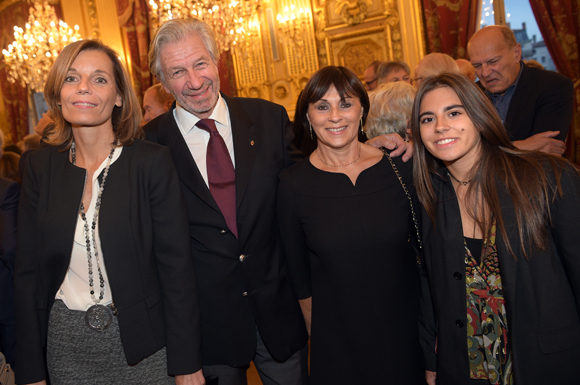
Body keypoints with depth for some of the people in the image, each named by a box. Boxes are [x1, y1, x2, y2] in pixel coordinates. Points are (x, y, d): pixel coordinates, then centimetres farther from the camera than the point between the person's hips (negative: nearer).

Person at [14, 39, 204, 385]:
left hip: (141, 344, -3)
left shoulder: (152, 161, -11)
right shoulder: (41, 167, 0)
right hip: (66, 347, 3)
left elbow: (177, 265, -10)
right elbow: (28, 272, 2)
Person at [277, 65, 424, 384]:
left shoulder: (400, 167, -7)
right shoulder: (292, 184, -10)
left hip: (406, 327, 2)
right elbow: (299, 273, -1)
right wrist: (317, 333, 3)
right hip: (337, 342, -1)